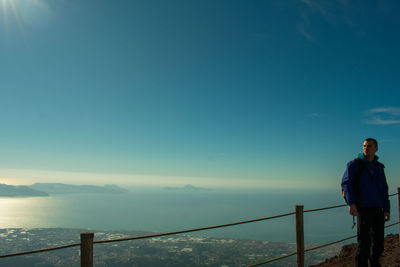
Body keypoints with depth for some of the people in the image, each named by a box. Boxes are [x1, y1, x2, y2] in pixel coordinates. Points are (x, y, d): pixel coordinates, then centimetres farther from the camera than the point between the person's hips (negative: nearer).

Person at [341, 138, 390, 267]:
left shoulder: (379, 167, 15)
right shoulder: (355, 164, -1)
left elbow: (384, 190, 16)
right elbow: (345, 183, -10)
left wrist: (386, 209, 8)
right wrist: (351, 203, -21)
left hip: (378, 209, 5)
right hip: (363, 209, -5)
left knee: (378, 241, 13)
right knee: (364, 243, -4)